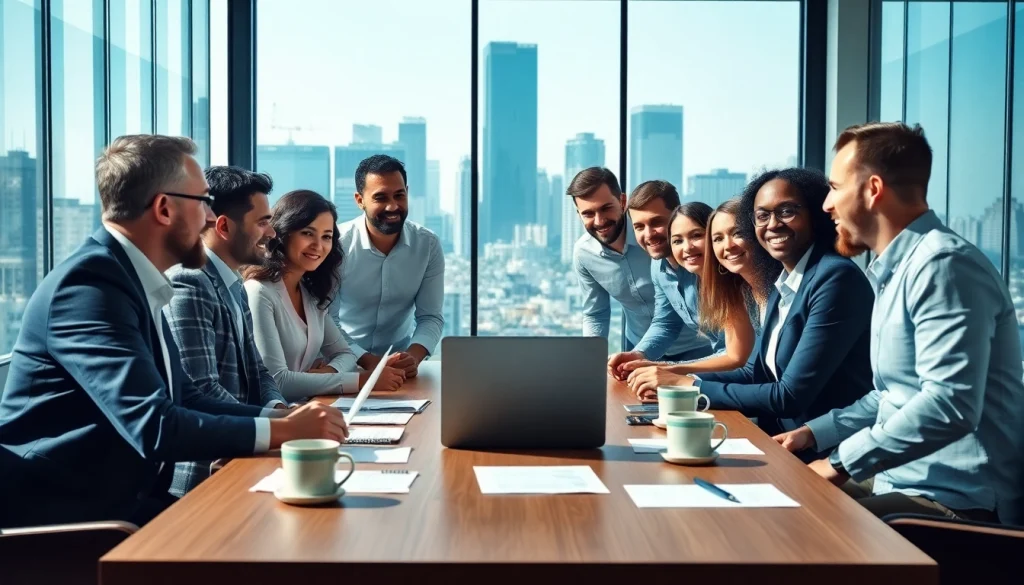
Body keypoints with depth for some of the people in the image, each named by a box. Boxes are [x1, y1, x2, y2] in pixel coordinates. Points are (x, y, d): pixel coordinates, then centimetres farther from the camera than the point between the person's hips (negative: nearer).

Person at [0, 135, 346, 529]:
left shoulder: (131, 278, 8)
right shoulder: (90, 281, -19)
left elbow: (185, 400, 11)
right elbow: (154, 427, -26)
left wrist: (285, 418, -1)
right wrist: (285, 431, -17)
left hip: (122, 501, 8)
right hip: (63, 517, -8)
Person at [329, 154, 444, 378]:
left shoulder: (429, 245, -6)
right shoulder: (336, 244, -14)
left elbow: (431, 317, -5)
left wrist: (413, 356, -25)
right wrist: (366, 360, -27)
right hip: (345, 362, -2)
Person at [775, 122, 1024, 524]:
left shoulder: (942, 265, -17)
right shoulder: (896, 270, 16)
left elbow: (949, 406, -28)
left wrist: (843, 462, -19)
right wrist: (816, 433, 12)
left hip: (954, 500, -9)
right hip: (904, 481, 9)